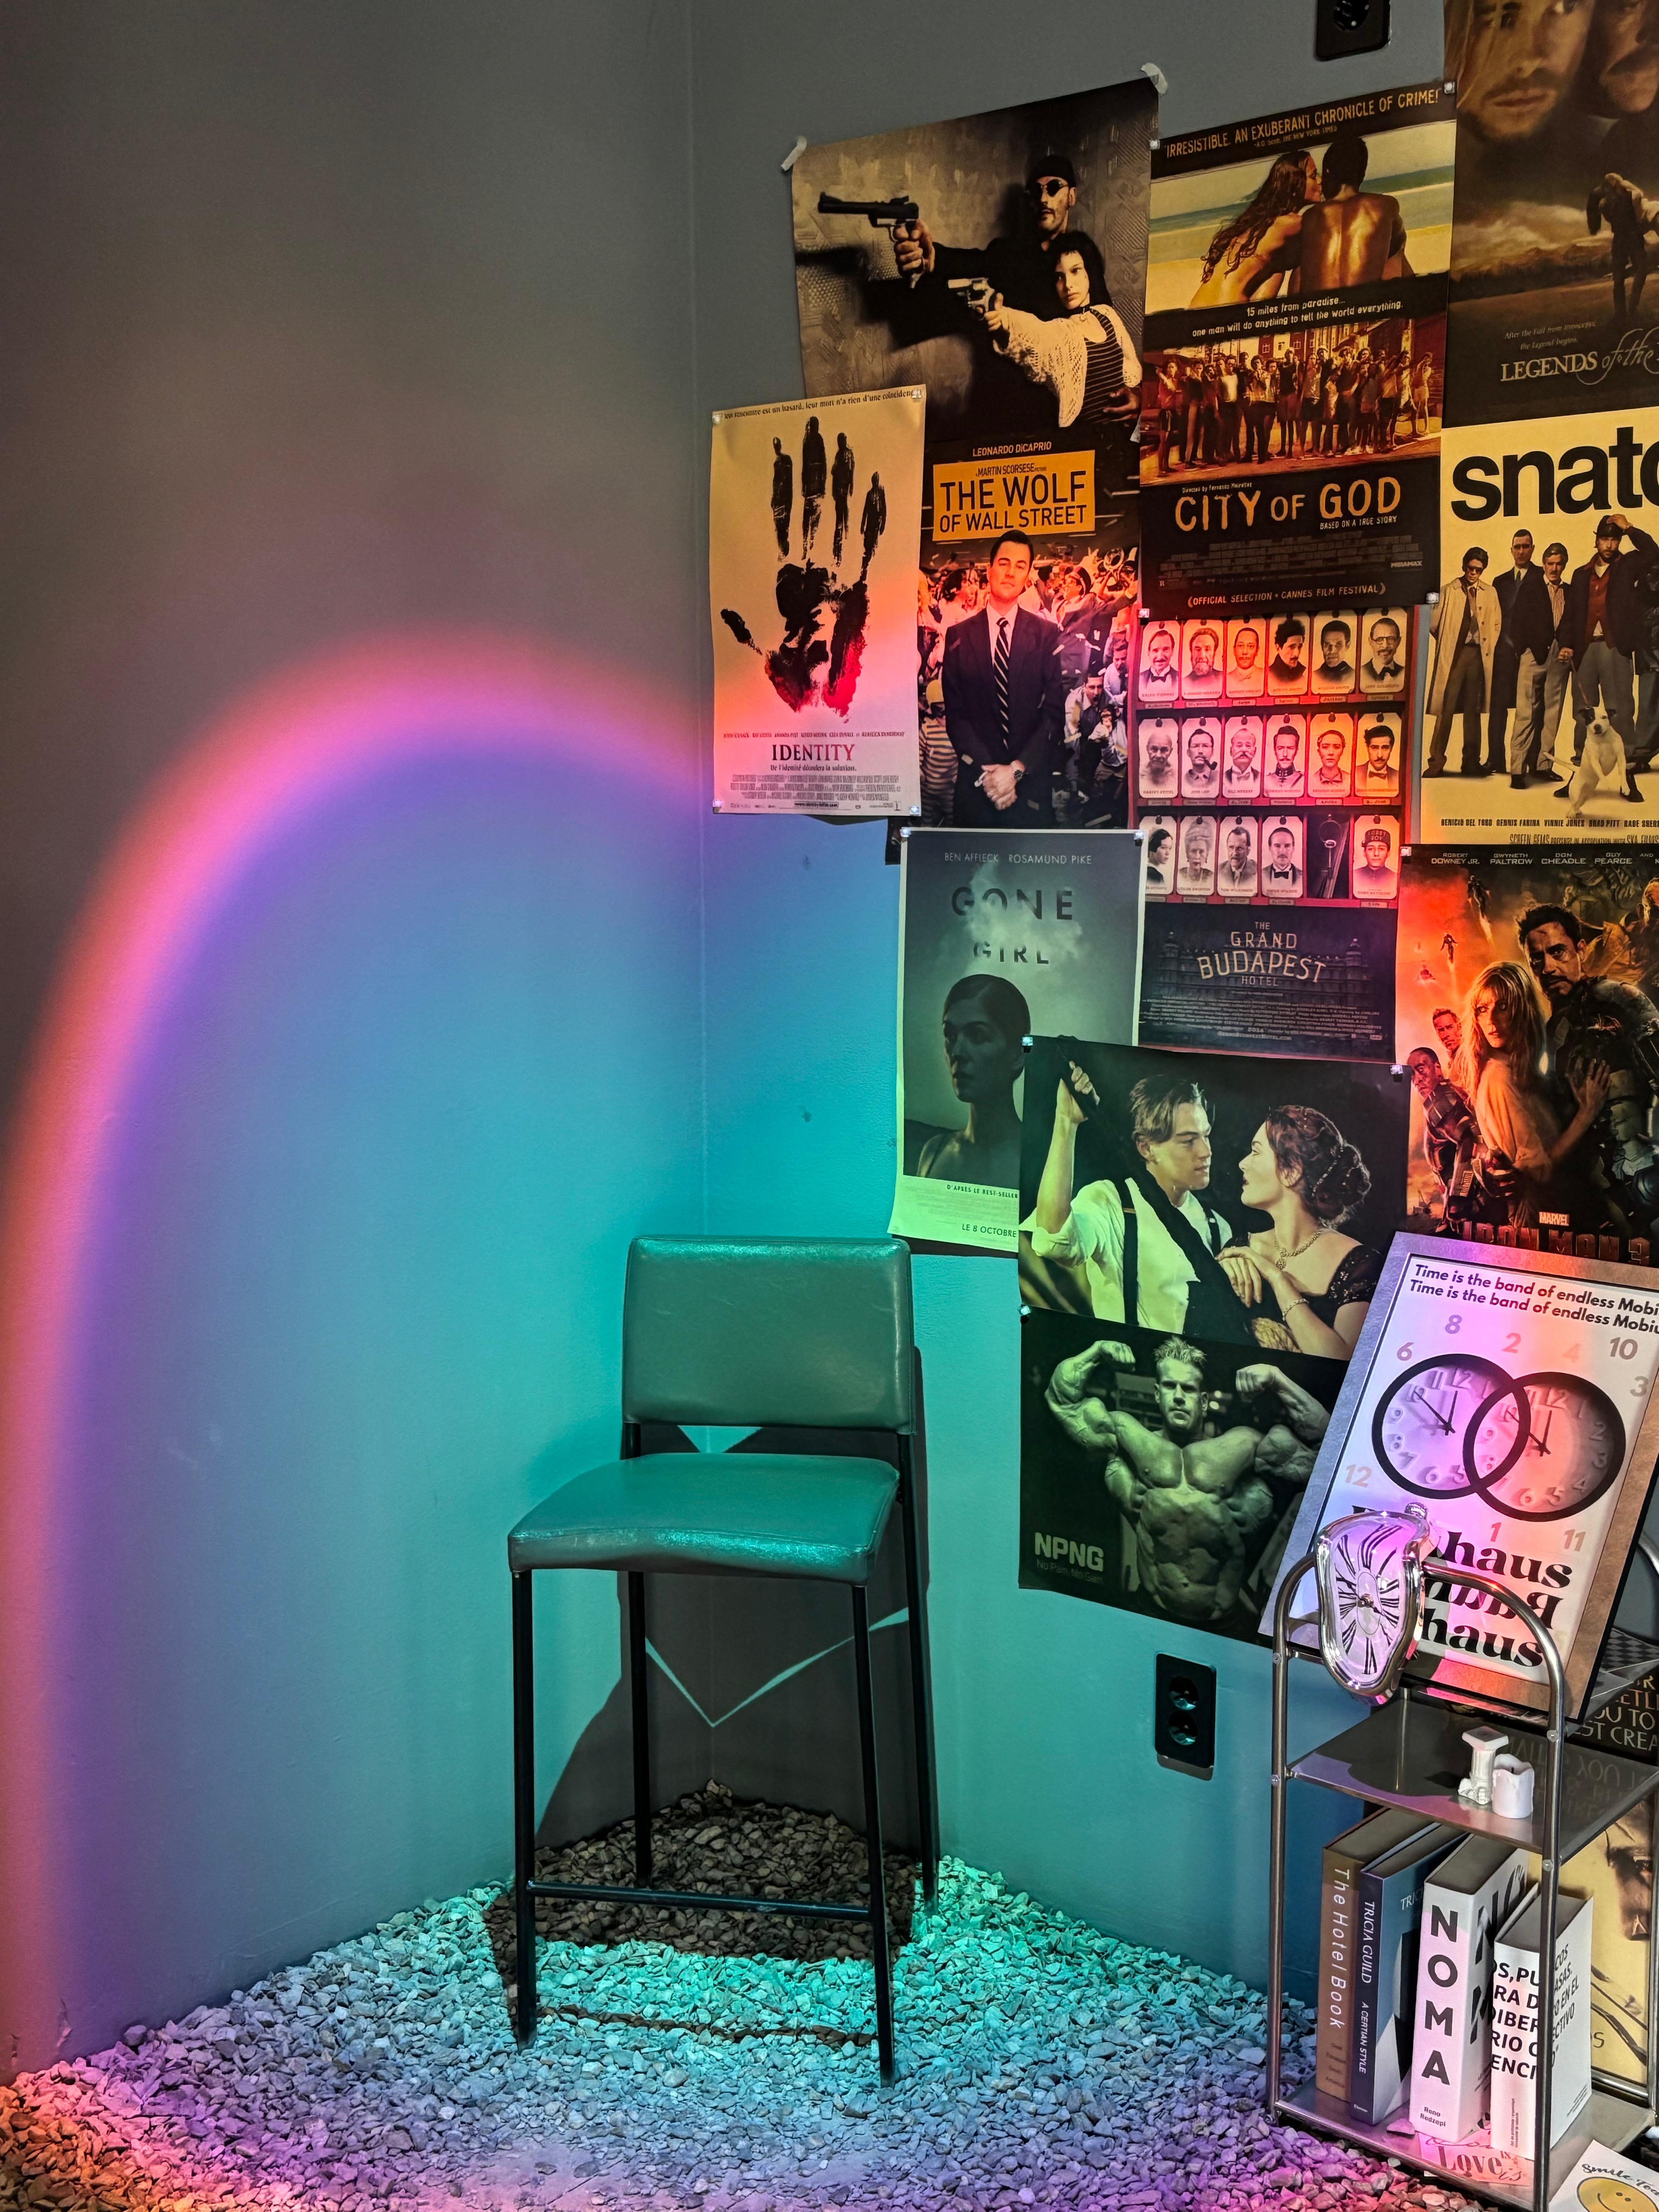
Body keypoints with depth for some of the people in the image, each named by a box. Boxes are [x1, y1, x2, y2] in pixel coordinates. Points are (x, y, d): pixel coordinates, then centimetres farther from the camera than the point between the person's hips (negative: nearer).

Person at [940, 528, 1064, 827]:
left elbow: (1054, 710, -1)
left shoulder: (1047, 634, 5)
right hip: (975, 781, 1)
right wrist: (985, 770, -9)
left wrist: (1017, 769, -11)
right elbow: (955, 712, 3)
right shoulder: (959, 636, 8)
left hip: (1031, 782, -1)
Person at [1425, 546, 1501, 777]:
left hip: (1478, 654, 3)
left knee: (1474, 710, 6)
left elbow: (1497, 625, 16)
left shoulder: (1490, 593, 13)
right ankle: (1436, 761, -5)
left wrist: (1489, 647, 5)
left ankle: (1471, 762, 10)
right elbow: (1434, 623, 2)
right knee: (1446, 707, -8)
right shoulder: (1448, 591, 4)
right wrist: (1446, 642, 3)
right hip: (1454, 654, -3)